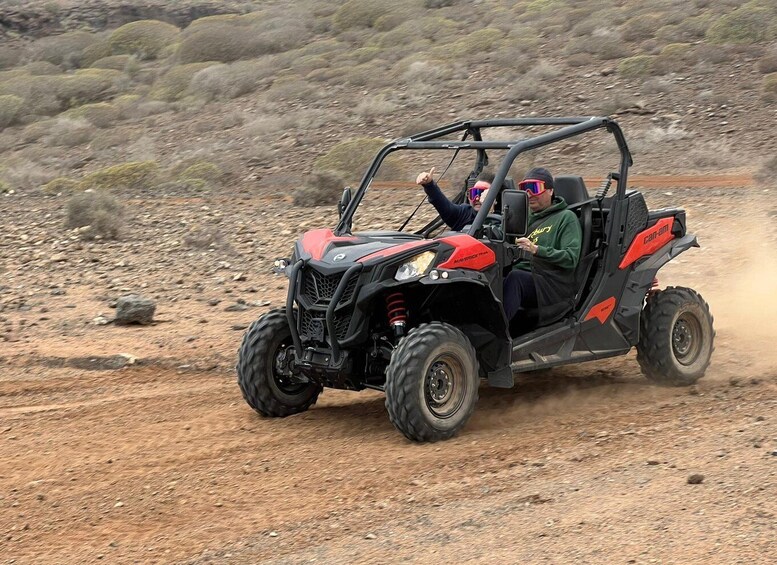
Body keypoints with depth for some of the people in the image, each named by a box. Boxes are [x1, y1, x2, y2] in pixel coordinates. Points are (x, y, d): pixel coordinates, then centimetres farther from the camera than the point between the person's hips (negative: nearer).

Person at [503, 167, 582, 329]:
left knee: (515, 278, -36)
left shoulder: (566, 218, 6)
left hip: (553, 285, -5)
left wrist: (536, 249, -20)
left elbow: (571, 258, -8)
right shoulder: (527, 219, 26)